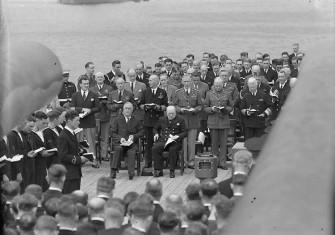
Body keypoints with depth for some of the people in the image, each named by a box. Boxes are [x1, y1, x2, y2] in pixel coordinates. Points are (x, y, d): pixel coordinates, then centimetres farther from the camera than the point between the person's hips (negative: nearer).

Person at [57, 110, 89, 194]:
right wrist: (78, 159, -19)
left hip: (76, 172, 10)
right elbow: (63, 156, -22)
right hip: (69, 174, -10)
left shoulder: (72, 134, 13)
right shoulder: (63, 137, -18)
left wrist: (81, 157, 7)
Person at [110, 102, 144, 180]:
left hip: (132, 143, 0)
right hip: (120, 142, 0)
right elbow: (112, 133, 9)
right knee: (118, 148, -35)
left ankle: (131, 172, -44)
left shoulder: (136, 121, 19)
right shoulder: (117, 120, 16)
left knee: (131, 151, -33)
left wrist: (134, 136, -7)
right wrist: (120, 138, -10)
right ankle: (113, 170, -38)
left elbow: (141, 132, 14)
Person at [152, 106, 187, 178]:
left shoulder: (180, 120, 11)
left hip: (175, 142, -3)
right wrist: (156, 134, 7)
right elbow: (155, 128, 31)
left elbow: (185, 132, 6)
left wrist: (178, 136, -14)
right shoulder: (162, 119, 20)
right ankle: (158, 170, -23)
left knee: (172, 149, -37)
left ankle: (172, 171, -27)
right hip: (163, 141, 3)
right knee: (154, 148, -28)